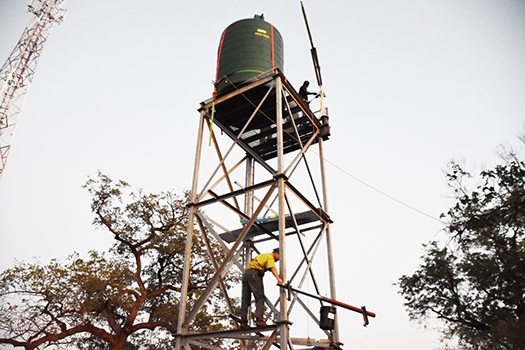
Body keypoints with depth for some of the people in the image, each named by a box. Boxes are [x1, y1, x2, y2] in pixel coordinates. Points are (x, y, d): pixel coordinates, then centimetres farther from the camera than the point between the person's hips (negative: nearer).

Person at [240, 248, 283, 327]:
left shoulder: (263, 255, 31)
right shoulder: (270, 256, 1)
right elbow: (272, 268, -18)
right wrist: (278, 278, -32)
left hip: (245, 273, 9)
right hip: (254, 274, -9)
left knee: (245, 299, 5)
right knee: (260, 298, -10)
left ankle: (243, 322, 3)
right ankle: (259, 320, -21)